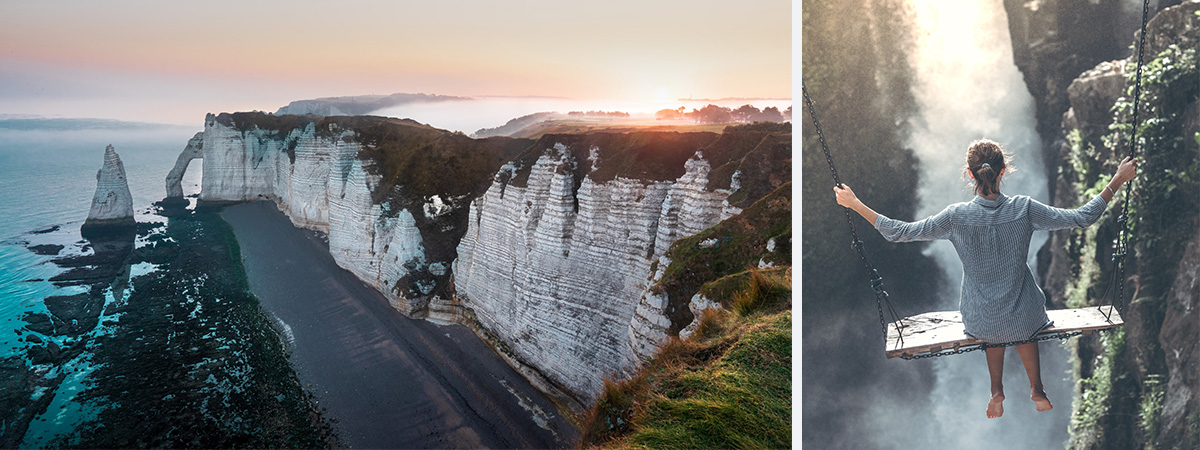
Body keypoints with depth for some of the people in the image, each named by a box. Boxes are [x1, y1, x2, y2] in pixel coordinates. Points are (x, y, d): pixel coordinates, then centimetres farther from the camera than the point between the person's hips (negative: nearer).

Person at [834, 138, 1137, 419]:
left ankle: (996, 391, 40)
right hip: (1025, 320, 0)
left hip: (979, 323, 0)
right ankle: (1037, 390, 49)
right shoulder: (1024, 210, -19)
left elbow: (899, 232, -14)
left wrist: (854, 204, -7)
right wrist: (1118, 180, 1)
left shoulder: (956, 217, -20)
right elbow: (1083, 217, -10)